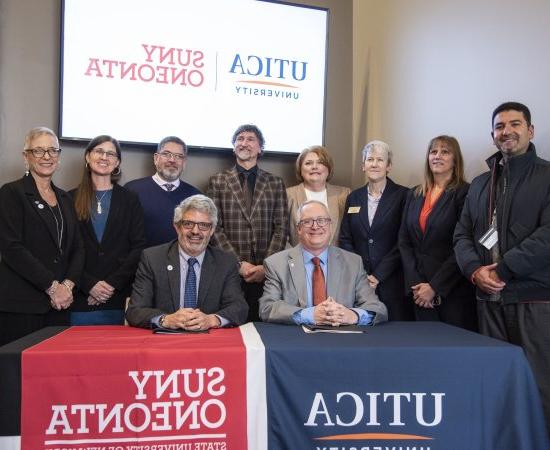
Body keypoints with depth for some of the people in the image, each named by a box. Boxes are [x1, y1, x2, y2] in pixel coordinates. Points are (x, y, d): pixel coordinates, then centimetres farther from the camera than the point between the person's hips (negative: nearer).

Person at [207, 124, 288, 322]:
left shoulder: (276, 183, 9)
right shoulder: (217, 181, 7)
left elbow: (281, 228, 4)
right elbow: (214, 227, 0)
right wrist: (239, 263, -8)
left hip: (266, 273, 1)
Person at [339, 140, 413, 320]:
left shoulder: (403, 195, 0)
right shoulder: (354, 197, 12)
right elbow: (345, 239, 10)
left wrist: (378, 275, -10)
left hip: (392, 281, -3)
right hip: (357, 282, 3)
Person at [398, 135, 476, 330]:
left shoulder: (464, 193, -5)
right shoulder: (414, 195, 11)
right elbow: (404, 241, 7)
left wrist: (435, 287, -12)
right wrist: (415, 284, -4)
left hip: (454, 290, -4)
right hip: (419, 292, 4)